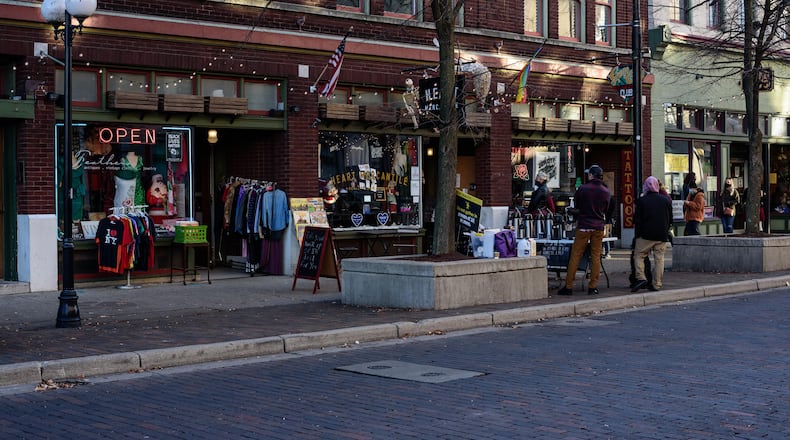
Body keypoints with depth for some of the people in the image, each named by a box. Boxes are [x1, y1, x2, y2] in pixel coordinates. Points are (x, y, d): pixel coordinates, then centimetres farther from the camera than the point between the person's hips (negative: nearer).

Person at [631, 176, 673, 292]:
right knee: (659, 258, 6)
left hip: (646, 235, -3)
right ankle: (656, 284, 6)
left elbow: (637, 220, -4)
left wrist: (637, 234, 5)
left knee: (638, 255, 8)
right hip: (662, 235, 3)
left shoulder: (641, 201, -5)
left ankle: (641, 278, -8)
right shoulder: (666, 200, 5)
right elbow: (670, 219, 11)